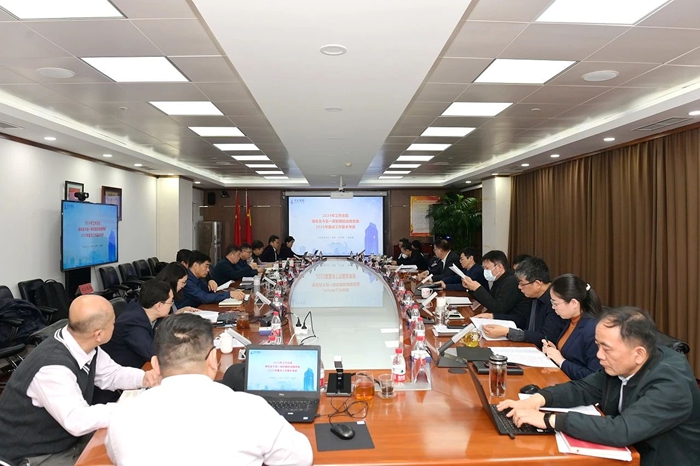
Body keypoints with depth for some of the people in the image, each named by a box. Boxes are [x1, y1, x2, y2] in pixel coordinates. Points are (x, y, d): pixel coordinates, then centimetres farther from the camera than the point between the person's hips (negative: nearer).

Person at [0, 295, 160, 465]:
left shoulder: (84, 347, -8)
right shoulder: (52, 367, -34)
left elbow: (111, 374, 7)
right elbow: (78, 421, -35)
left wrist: (143, 378, -12)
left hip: (67, 438, 8)